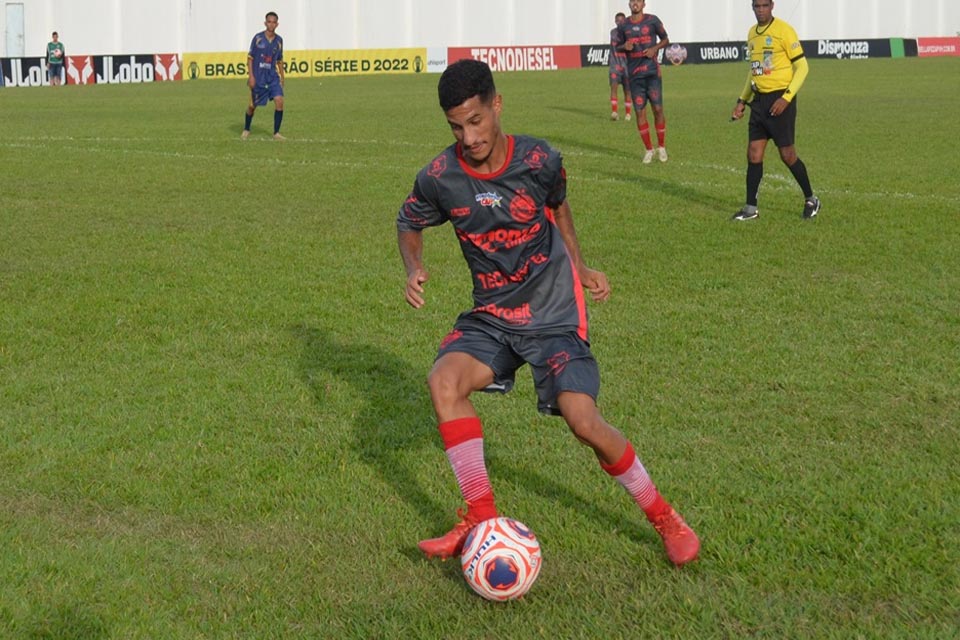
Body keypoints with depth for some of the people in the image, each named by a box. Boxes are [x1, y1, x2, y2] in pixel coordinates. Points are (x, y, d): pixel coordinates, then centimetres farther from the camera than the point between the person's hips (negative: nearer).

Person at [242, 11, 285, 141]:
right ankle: (246, 130, 34)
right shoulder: (258, 38, -8)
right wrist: (251, 76, -12)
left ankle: (276, 133, -8)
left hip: (273, 77, 2)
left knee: (279, 101, -16)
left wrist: (282, 77, 14)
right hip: (258, 77, -2)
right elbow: (250, 58, -5)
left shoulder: (279, 40, 3)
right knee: (253, 105, 9)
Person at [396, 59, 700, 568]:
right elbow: (409, 224, 10)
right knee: (444, 381, -26)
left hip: (554, 315, -2)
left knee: (583, 420, -18)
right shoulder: (439, 178, -10)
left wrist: (578, 267, 13)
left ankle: (662, 516, 5)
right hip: (491, 317, 2)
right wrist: (414, 269, -8)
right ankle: (481, 517, -14)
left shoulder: (540, 161, -12)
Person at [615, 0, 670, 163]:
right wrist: (625, 47, -8)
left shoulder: (652, 20, 1)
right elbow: (617, 47, 16)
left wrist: (655, 48, -9)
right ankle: (648, 149, 11)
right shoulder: (623, 26, 6)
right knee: (639, 112, -1)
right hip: (635, 74, 2)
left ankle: (661, 147, 13)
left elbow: (665, 39, 11)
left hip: (652, 72, -2)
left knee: (658, 109, -3)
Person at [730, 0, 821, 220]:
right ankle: (751, 208, 9)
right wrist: (742, 100, 18)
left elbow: (802, 67, -10)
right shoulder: (752, 33, 12)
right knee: (753, 154, 2)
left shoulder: (784, 31, -10)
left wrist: (786, 98, -18)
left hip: (780, 100, -6)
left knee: (787, 154, -2)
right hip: (759, 100, 6)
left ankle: (811, 200, 16)